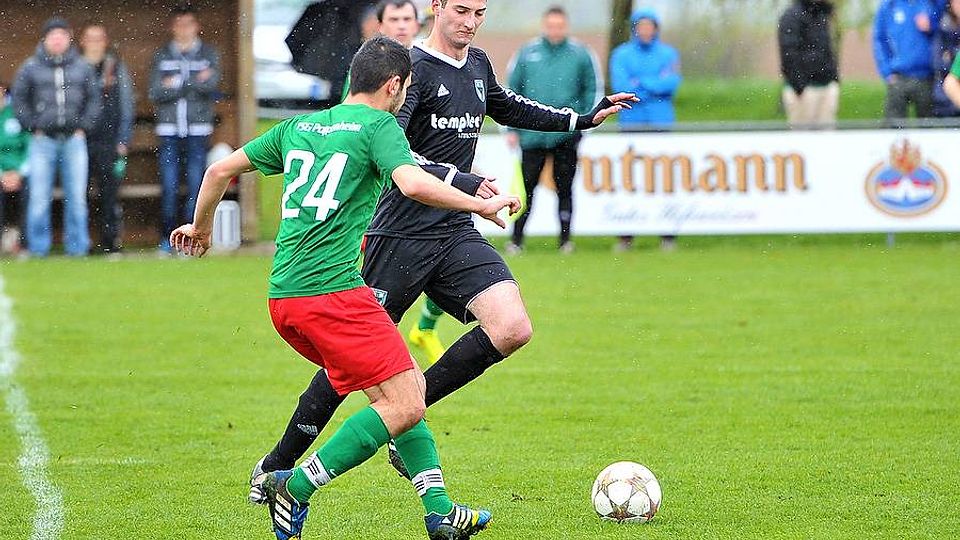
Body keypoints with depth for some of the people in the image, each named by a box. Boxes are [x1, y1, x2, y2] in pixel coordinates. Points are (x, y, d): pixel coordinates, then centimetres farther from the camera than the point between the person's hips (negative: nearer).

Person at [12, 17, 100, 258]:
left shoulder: (82, 68, 8)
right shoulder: (31, 68, 2)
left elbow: (94, 99, 14)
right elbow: (19, 99, 7)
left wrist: (84, 127, 4)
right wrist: (33, 127, 0)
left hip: (74, 139, 1)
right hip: (44, 139, -1)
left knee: (77, 197, 2)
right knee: (39, 197, -4)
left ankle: (77, 246, 8)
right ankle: (38, 247, 3)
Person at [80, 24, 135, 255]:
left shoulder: (117, 68, 9)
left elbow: (126, 105, 9)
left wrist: (123, 140, 1)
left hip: (109, 142, -1)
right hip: (81, 139, 1)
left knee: (109, 193, -3)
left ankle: (110, 241, 0)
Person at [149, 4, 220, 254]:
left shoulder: (208, 53, 8)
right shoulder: (162, 55, 10)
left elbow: (211, 85, -8)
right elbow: (155, 93, -1)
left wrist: (177, 83, -13)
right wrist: (194, 83, -9)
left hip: (198, 130, -1)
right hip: (169, 130, 1)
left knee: (196, 186, -3)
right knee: (169, 187, -2)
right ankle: (167, 240, 3)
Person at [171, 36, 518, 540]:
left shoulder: (299, 127, 20)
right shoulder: (378, 126, -2)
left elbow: (221, 169, 24)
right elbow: (413, 183, -20)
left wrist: (201, 227, 39)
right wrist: (480, 205, -9)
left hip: (283, 298, 9)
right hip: (332, 290, -9)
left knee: (408, 386, 15)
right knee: (404, 405, -10)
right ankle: (293, 487, -11)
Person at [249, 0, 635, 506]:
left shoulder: (478, 65, 12)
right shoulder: (414, 67, -12)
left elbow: (507, 107, 34)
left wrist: (581, 119, 32)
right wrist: (461, 182, -29)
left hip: (456, 235, 6)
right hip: (401, 233, -6)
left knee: (513, 329, -14)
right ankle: (277, 465, 14)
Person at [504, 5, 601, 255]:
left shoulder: (580, 54, 3)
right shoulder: (527, 54, 4)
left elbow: (592, 90, 9)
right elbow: (512, 91, 8)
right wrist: (512, 128, 3)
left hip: (567, 133, 0)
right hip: (532, 135, 0)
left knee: (564, 188, 5)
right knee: (526, 187, 0)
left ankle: (565, 239, 13)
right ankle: (516, 239, 5)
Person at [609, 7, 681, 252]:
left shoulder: (668, 54, 10)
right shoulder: (621, 55, 9)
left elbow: (673, 82, -6)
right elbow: (620, 86, -6)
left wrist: (641, 83, -8)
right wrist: (657, 84, -5)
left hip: (662, 122, 0)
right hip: (631, 122, 0)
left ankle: (668, 234, -2)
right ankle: (626, 236, -2)